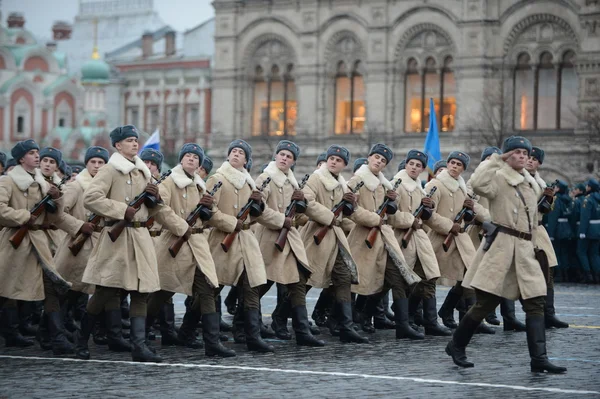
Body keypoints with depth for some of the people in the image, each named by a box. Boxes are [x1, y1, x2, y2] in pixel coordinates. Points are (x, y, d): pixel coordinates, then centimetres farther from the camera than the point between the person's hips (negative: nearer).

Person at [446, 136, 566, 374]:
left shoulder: (532, 184, 17)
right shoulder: (499, 178, -5)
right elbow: (477, 185, -27)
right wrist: (496, 159, -16)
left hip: (525, 249, 7)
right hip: (501, 245, -7)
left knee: (535, 303, -3)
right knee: (486, 302, -3)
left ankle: (539, 359, -6)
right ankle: (456, 346, 14)